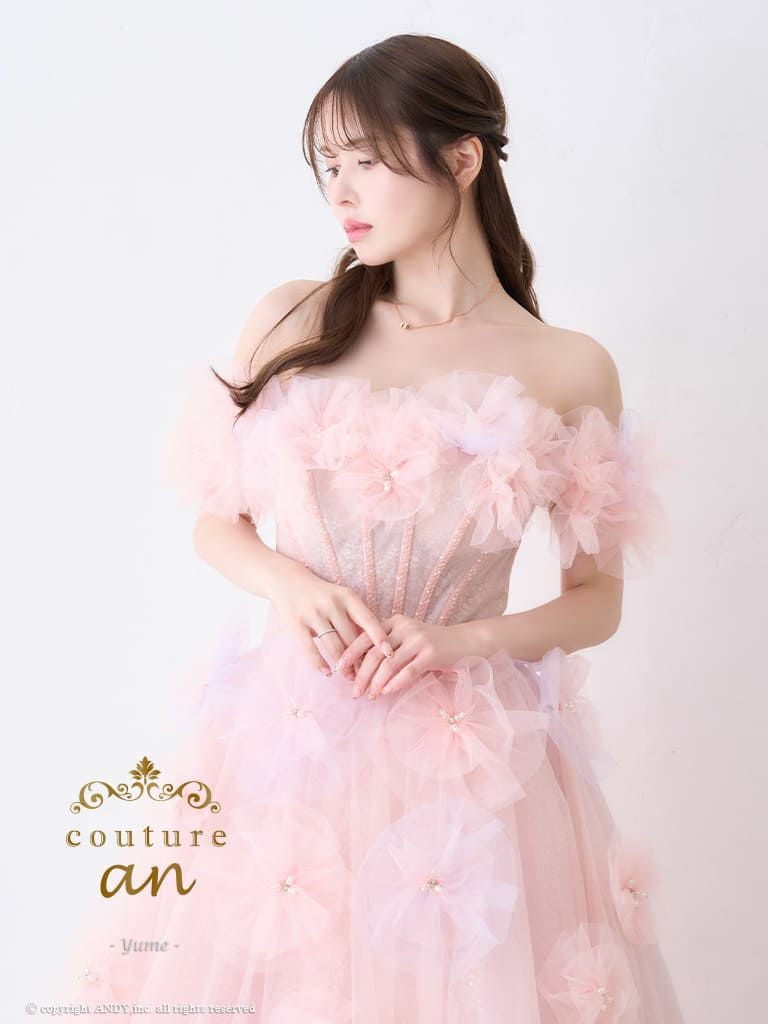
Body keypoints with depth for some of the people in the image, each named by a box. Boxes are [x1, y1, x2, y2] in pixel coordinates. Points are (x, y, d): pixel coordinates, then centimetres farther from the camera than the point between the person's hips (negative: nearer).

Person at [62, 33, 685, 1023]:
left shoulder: (569, 372, -4)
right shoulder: (288, 322, 2)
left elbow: (598, 599, 3)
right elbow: (216, 522, 10)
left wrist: (465, 640, -13)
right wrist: (286, 581, -11)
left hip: (470, 748, -1)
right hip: (295, 732, 2)